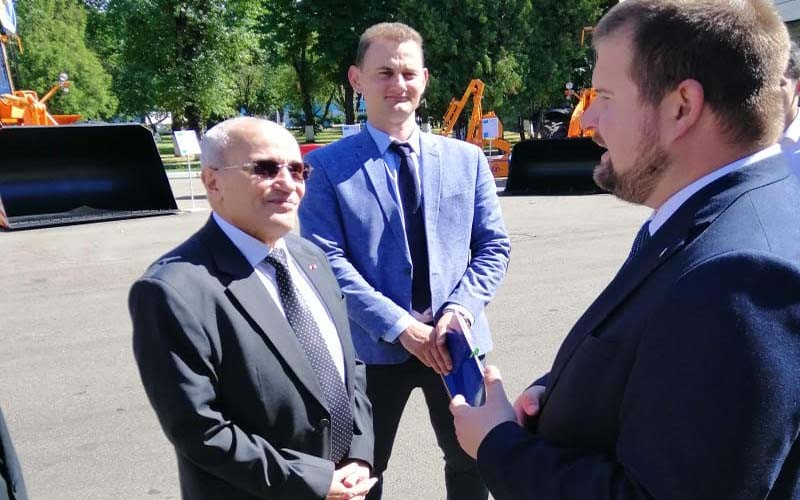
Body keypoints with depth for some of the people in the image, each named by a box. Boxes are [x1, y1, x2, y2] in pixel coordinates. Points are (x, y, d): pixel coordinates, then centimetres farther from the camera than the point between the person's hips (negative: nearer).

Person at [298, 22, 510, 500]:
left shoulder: (466, 158, 5)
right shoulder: (329, 166, -6)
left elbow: (494, 244, 4)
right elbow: (327, 261, -13)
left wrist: (460, 307, -13)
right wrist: (399, 326, -19)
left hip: (458, 339, 3)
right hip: (373, 346, -2)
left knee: (472, 460, 22)